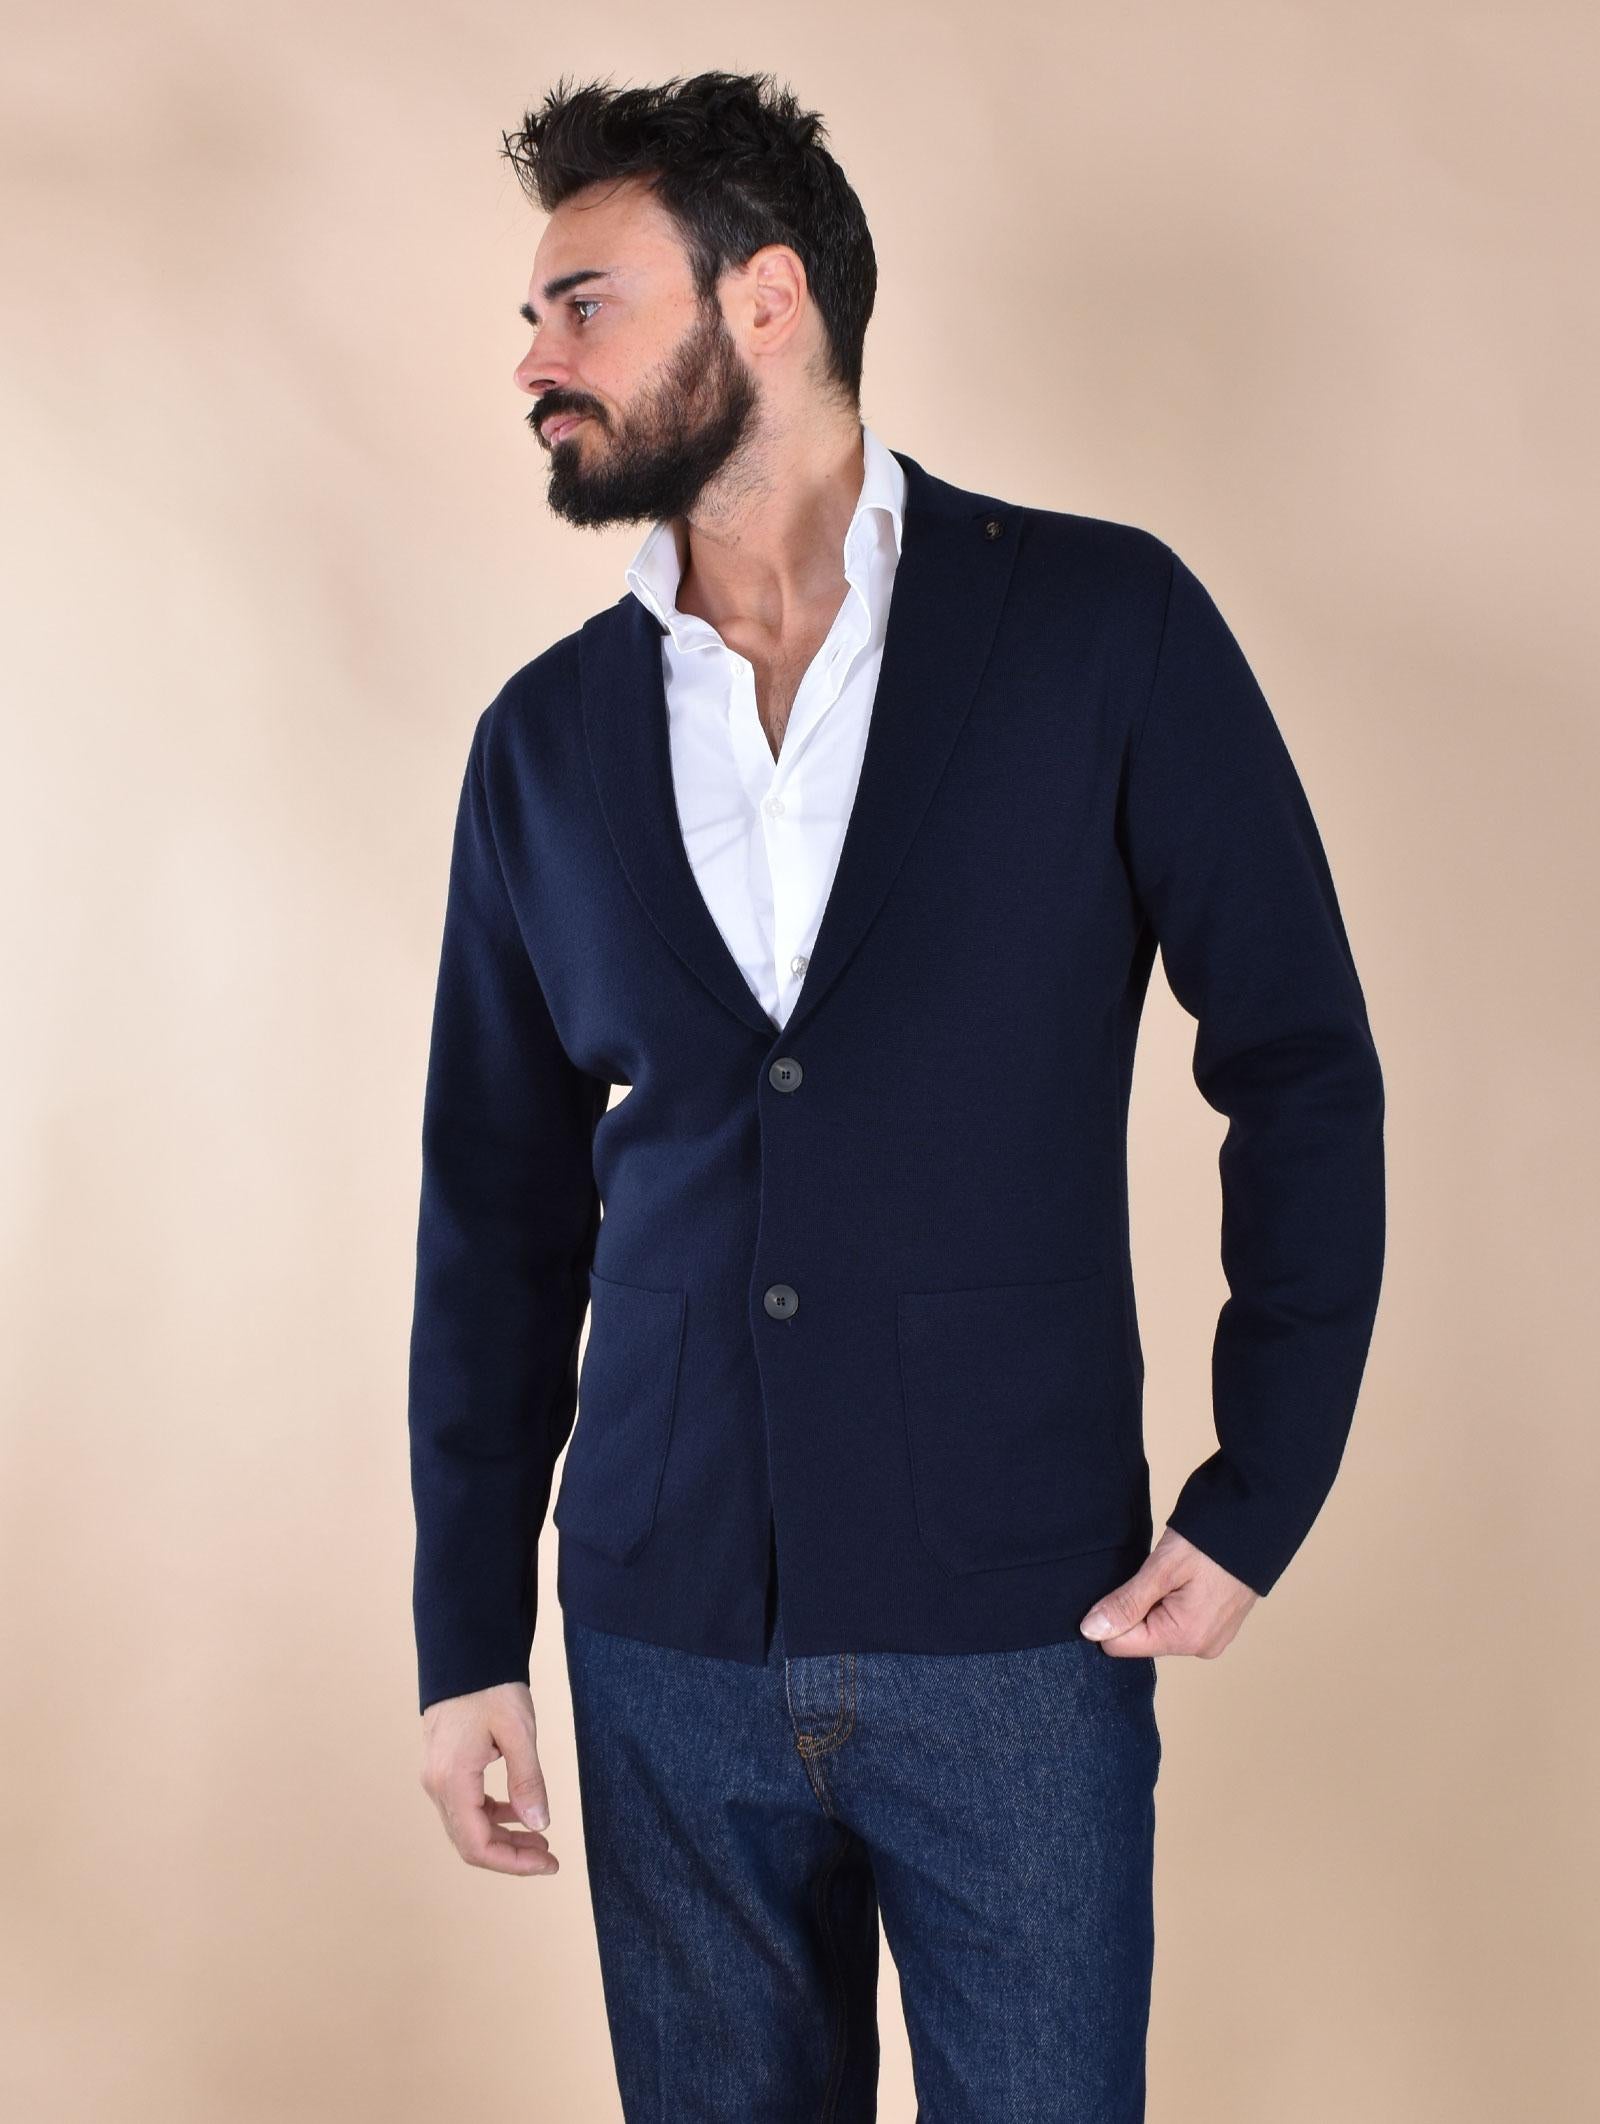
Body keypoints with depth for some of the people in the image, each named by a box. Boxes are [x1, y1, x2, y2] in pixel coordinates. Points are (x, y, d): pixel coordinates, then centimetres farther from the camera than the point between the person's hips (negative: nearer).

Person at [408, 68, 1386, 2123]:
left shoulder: (1104, 627, -4)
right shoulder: (545, 737, 5)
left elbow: (1302, 1067, -1)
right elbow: (498, 1204, 9)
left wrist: (1262, 1495, -7)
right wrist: (465, 1634, 8)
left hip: (1019, 1640, -3)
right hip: (668, 1644, 3)